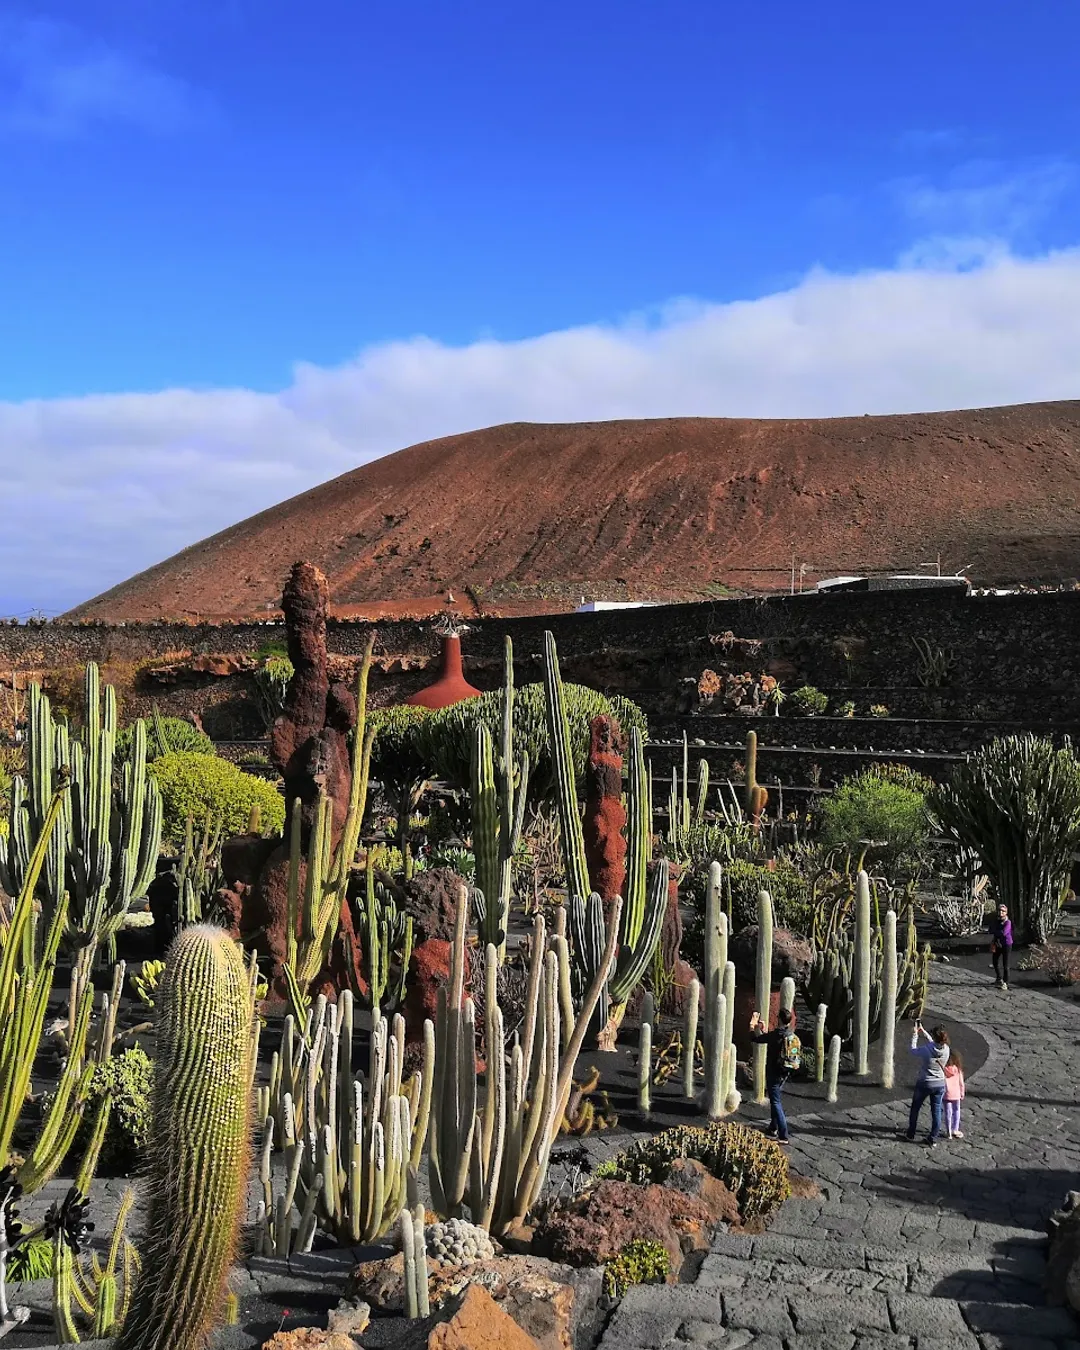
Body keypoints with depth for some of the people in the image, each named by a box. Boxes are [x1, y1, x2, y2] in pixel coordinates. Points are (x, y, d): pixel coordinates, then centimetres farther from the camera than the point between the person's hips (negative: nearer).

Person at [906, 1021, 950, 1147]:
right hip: (940, 1084, 3)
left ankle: (911, 1135, 26)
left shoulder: (927, 1050, -24)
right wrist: (923, 1031, 15)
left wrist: (915, 1034, 3)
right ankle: (933, 1139, 18)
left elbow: (913, 1050, -6)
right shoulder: (946, 1049, -11)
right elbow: (933, 1043, 8)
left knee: (915, 1109, 16)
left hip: (924, 1084, -3)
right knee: (936, 1111, 13)